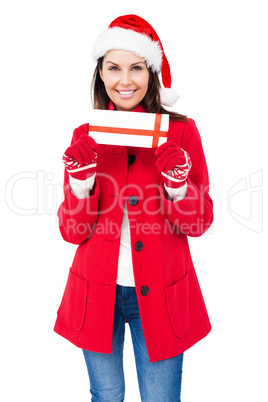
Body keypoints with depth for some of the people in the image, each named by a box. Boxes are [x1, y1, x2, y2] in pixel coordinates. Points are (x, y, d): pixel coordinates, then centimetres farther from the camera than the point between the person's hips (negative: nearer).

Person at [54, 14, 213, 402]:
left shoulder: (180, 131, -4)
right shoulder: (86, 137, -1)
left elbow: (197, 223, -4)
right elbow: (73, 231, -3)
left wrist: (177, 181, -22)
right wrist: (81, 178, -18)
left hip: (160, 294, -1)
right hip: (97, 293, 2)